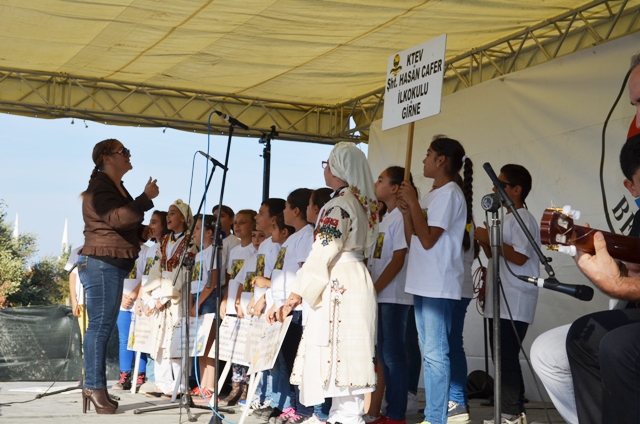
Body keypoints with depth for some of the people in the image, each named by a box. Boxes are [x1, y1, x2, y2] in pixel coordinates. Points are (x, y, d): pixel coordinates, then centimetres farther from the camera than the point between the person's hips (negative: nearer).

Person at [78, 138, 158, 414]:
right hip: (101, 263, -10)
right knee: (100, 326, -11)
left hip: (114, 265, 10)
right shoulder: (100, 187, -10)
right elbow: (117, 218, -26)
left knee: (104, 327, 8)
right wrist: (146, 198, -19)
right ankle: (94, 387, -10)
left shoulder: (117, 188, 21)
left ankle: (97, 388, 10)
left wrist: (141, 233, 11)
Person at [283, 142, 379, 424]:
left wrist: (299, 291, -14)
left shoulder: (339, 205, -14)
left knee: (335, 352, -8)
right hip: (356, 281, 10)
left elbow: (323, 253, -18)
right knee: (350, 354, 11)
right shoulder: (364, 203, 14)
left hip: (338, 286, -10)